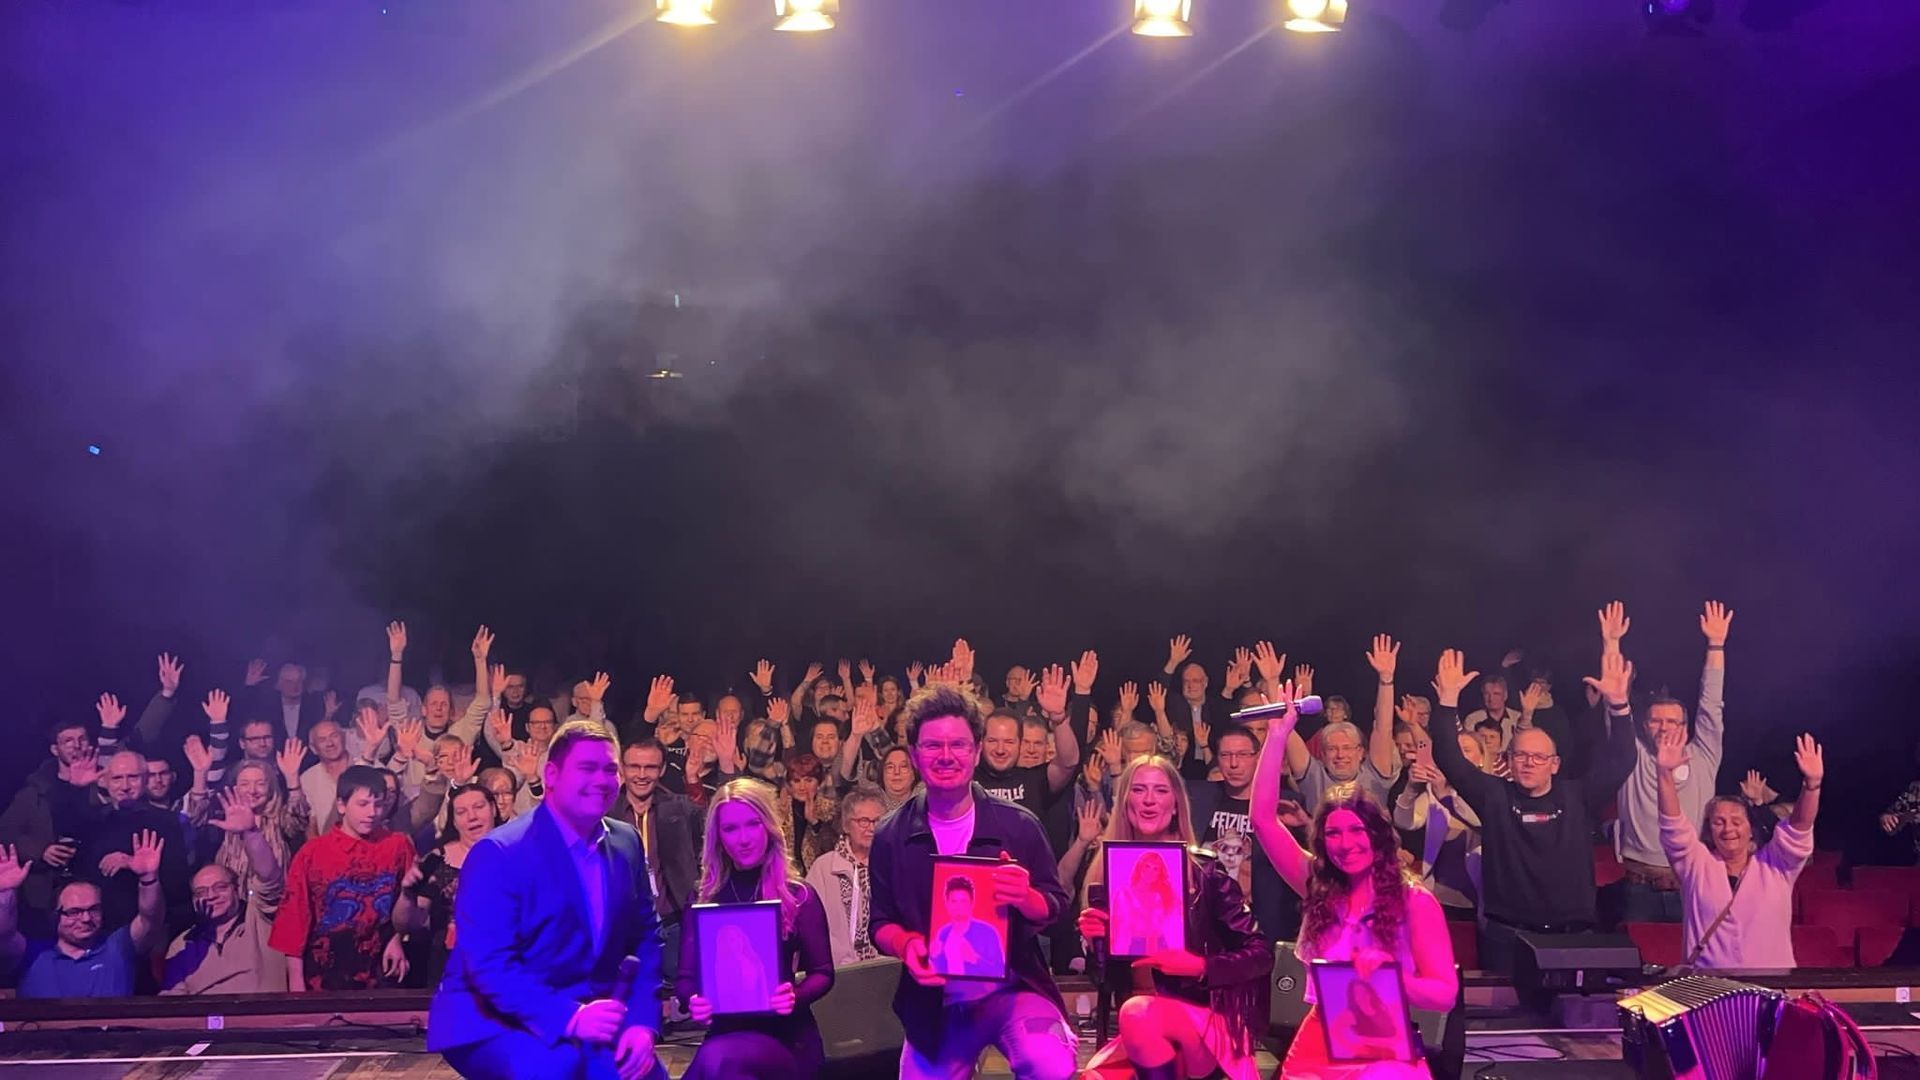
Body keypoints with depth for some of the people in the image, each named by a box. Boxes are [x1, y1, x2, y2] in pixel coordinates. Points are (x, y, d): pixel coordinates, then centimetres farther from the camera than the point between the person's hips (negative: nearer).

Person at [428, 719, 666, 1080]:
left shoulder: (627, 842, 4)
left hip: (587, 1018, 5)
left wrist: (642, 1022, -10)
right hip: (493, 1023, -5)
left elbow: (646, 938, 7)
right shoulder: (500, 853, -15)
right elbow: (488, 965, -22)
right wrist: (570, 1018, -32)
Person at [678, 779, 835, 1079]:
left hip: (785, 1035, -2)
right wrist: (693, 1000, -16)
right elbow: (687, 976, 8)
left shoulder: (799, 895, 1)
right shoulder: (702, 899, 7)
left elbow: (822, 972, 3)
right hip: (725, 1031, 2)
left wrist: (795, 996, -19)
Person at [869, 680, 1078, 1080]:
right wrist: (906, 944, -17)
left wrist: (1025, 898, -22)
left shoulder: (1018, 825, -4)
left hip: (1013, 991, -3)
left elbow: (1056, 907, 1)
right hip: (934, 1003, 3)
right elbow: (881, 921, 6)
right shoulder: (892, 835, 1)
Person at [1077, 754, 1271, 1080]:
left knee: (1138, 1012, -32)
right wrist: (1096, 939, -12)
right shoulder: (1106, 872, 4)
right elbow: (1109, 977, 8)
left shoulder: (1204, 870, -6)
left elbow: (1261, 954, -6)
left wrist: (1198, 966, -19)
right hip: (1137, 1033, 3)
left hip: (1212, 1026, -3)